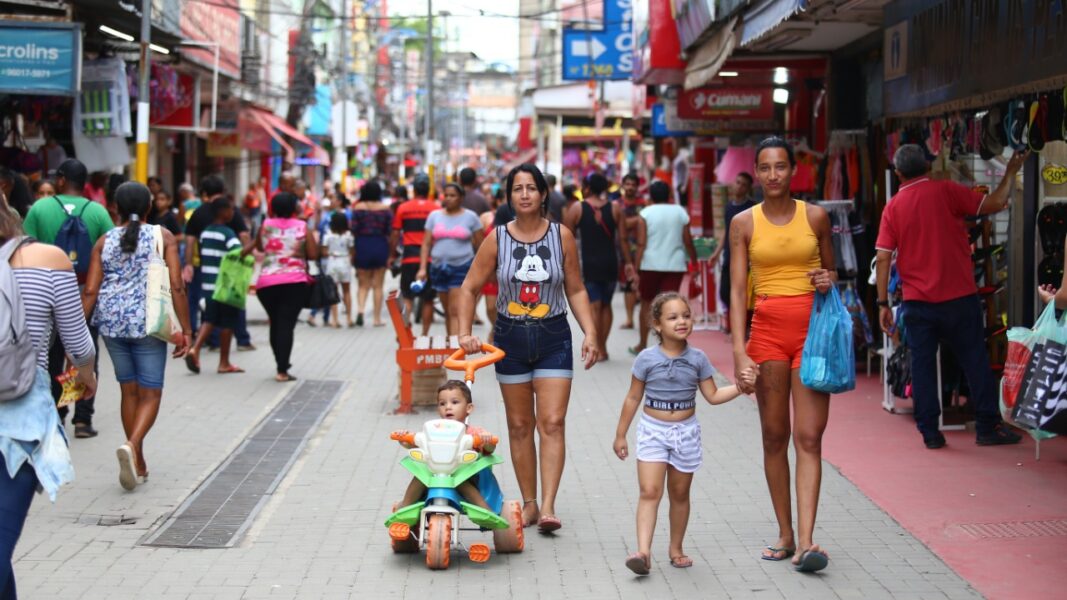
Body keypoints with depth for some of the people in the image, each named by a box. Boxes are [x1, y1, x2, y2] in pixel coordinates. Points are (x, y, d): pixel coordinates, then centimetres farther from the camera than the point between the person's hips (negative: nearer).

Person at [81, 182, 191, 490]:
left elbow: (90, 291, 0)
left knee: (129, 391, 15)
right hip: (147, 321, -3)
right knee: (150, 393, 4)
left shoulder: (104, 242, 6)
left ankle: (138, 464, 20)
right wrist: (186, 330, -3)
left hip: (111, 322, 3)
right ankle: (132, 445, -23)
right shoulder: (163, 237, -1)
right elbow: (176, 286, -7)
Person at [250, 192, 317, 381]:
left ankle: (281, 365, 23)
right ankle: (282, 370, -11)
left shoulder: (266, 225, 7)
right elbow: (314, 254, 0)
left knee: (275, 324, 17)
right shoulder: (302, 226, 2)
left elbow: (259, 247, 22)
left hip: (267, 282, 3)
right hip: (295, 282, -3)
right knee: (287, 325, -4)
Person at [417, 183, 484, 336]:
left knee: (456, 312, -12)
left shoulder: (470, 217, 2)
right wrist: (422, 269, -2)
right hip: (439, 268, 4)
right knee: (448, 312, 10)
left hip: (462, 268, -4)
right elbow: (426, 244, 7)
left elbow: (480, 245, 2)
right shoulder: (434, 216, 9)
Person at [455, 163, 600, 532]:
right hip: (511, 337, 1)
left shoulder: (562, 236, -1)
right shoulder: (497, 239, -2)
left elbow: (576, 290, 6)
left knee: (552, 423, -9)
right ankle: (528, 503, 17)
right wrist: (465, 333, -9)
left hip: (553, 338, -1)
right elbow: (470, 288, 2)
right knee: (519, 425, 8)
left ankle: (548, 506, -12)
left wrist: (590, 332, -5)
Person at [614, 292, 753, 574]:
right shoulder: (647, 359, -7)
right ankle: (643, 552, -20)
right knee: (650, 491, -13)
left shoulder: (698, 359, -1)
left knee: (680, 494, 12)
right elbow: (633, 398, 1)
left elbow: (713, 395, 3)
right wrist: (620, 435, 5)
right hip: (653, 431, -2)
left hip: (686, 432, 2)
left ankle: (676, 549, 26)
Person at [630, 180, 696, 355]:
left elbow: (641, 244, -7)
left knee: (646, 304, 14)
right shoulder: (680, 212, 4)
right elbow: (688, 242, 4)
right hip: (675, 265, 1)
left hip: (650, 265, -1)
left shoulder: (646, 213, -2)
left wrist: (636, 269, -7)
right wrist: (694, 262, 16)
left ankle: (642, 345, 25)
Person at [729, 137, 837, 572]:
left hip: (811, 328, -1)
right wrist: (739, 350, -11)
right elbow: (737, 290, -1)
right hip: (767, 328, 1)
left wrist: (828, 280, -7)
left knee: (809, 437, -8)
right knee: (774, 435, 5)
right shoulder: (744, 223, 3)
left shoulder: (816, 217, 4)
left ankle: (806, 542, -13)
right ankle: (785, 535, 14)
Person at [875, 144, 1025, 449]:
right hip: (958, 297, -2)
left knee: (922, 365, 8)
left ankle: (929, 432, 8)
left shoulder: (893, 208, 2)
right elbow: (995, 204, -6)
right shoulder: (946, 191, -6)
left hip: (917, 301, 2)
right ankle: (987, 427, 12)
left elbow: (883, 258, -2)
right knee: (975, 361, 8)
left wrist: (883, 303, 3)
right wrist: (1011, 172, 10)